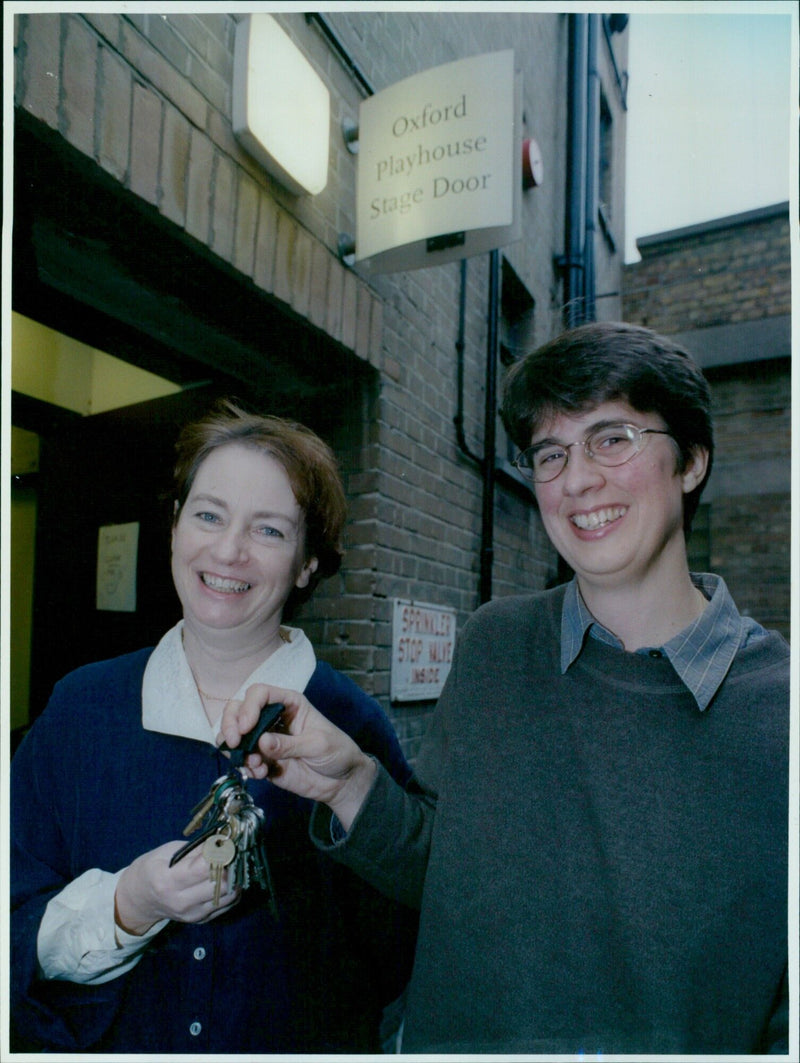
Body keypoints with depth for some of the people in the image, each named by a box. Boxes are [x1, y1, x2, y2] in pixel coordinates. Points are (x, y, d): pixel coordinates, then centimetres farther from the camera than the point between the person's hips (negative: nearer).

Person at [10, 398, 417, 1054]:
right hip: (109, 1046, 2)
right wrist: (127, 907, -26)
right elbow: (20, 939, -8)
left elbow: (398, 958, -13)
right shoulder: (81, 707, -9)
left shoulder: (351, 726, -17)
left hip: (301, 1045, -1)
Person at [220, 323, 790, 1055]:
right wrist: (350, 782, -20)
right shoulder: (493, 645, -10)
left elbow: (786, 1015, -12)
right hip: (461, 1040, 2)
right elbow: (436, 869, -3)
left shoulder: (776, 703, -18)